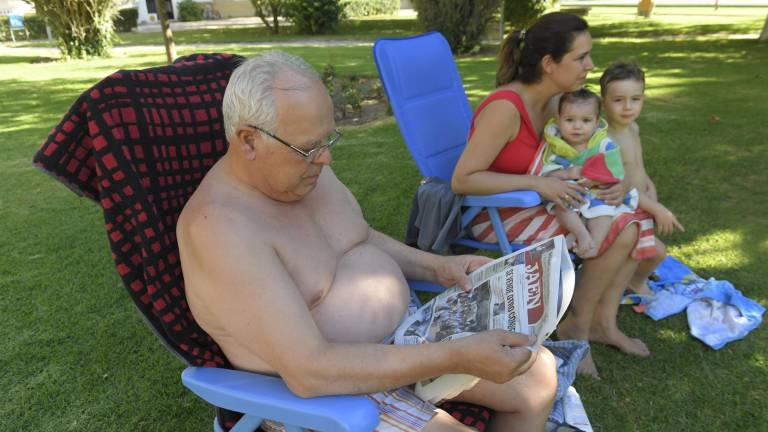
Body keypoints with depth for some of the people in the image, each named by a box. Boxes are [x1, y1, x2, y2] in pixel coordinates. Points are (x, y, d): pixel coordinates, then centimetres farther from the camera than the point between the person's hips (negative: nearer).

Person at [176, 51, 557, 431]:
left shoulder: (308, 168, -2)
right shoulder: (220, 226, -27)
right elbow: (308, 371, -31)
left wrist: (435, 266, -1)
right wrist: (457, 357, -30)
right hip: (323, 387, -7)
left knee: (539, 372, 6)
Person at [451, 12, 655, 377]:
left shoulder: (554, 102, 1)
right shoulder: (505, 108, -25)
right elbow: (462, 180, -28)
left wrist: (619, 183, -7)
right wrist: (538, 184, -28)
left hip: (533, 206, 9)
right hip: (494, 213, -9)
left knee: (635, 221, 1)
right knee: (618, 231, -16)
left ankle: (603, 321, 10)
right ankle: (576, 327, 3)